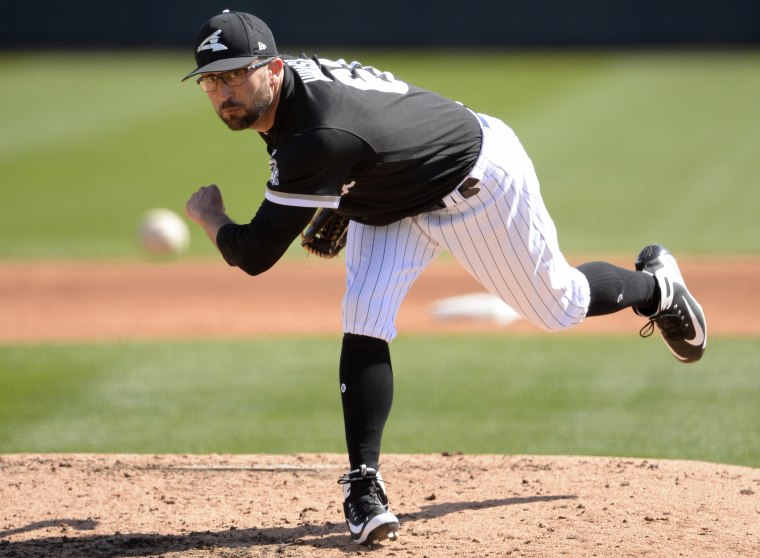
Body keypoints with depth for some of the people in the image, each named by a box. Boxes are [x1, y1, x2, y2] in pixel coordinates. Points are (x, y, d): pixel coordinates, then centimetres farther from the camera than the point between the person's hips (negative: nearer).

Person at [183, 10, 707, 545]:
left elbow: (255, 255, -38)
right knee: (364, 320, -12)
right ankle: (364, 484, -9)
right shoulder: (288, 76, -17)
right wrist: (337, 201, 6)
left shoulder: (321, 137, -43)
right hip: (393, 195, 7)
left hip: (480, 179, -7)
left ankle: (657, 287, 43)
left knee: (561, 307, 12)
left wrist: (209, 216, -17)